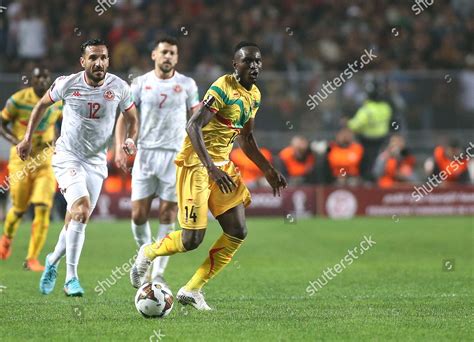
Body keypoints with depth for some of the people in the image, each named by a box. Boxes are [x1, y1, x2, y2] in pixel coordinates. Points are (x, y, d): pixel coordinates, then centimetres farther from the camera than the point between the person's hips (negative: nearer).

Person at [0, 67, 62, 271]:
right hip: (21, 160, -2)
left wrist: (56, 141, -3)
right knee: (19, 209, 8)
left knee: (43, 210, -11)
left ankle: (32, 259, -5)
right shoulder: (18, 100, -11)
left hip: (46, 160, 2)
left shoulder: (57, 101, 0)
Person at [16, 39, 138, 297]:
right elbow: (42, 104, 9)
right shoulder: (67, 84, -10)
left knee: (76, 219, 8)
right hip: (67, 157, -3)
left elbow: (132, 119, 9)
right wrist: (27, 138, 8)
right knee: (82, 210, -23)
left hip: (96, 161, 3)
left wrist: (131, 140, -11)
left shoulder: (119, 88, -7)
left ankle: (53, 261, 36)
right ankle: (71, 278, -18)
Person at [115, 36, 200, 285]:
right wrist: (120, 147, -10)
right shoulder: (141, 83, 4)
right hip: (146, 153, 0)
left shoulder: (187, 85, 5)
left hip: (175, 156, 0)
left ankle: (158, 273, 1)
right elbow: (124, 116, 4)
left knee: (168, 216, -4)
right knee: (138, 214, -3)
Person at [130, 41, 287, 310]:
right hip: (197, 164, -9)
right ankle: (148, 253, 20)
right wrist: (211, 168, -35)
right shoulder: (223, 88, -18)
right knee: (193, 239, -10)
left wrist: (268, 171, 17)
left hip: (222, 165, 9)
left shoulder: (254, 95, 10)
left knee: (238, 232, 1)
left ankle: (192, 290, 7)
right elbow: (193, 126, -27)